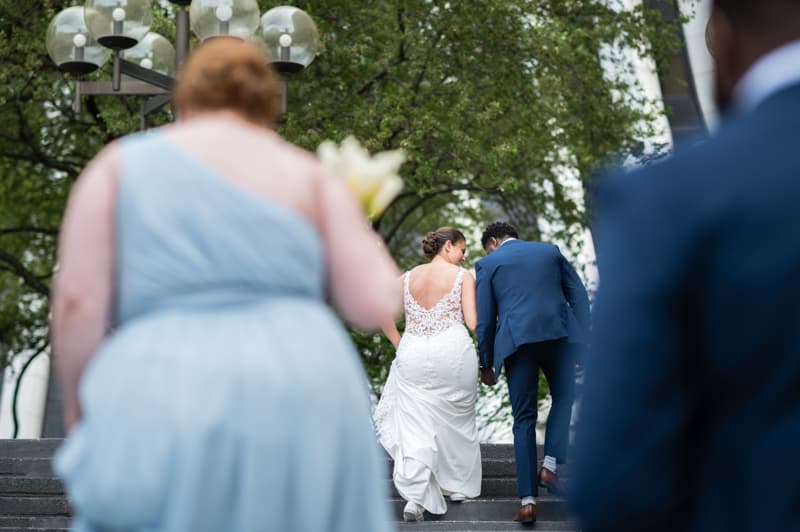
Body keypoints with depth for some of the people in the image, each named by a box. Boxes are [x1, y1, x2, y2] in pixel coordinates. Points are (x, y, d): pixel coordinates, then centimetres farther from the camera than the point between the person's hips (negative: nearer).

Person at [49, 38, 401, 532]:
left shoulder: (120, 166, 10)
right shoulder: (309, 174, 13)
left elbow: (78, 306, 1)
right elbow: (375, 306, 6)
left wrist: (81, 416, 15)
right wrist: (364, 231, 26)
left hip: (166, 403, -1)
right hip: (304, 402, 2)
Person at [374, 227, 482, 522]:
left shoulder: (408, 277, 13)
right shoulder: (463, 276, 2)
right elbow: (473, 323, -5)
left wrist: (400, 345, 8)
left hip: (413, 355, 2)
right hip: (453, 352, -2)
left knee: (415, 426, 0)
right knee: (456, 420, 18)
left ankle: (415, 496, -16)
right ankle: (456, 486, 28)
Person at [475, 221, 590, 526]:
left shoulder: (487, 264, 13)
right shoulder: (550, 251, 19)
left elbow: (485, 319, 8)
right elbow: (579, 295, 11)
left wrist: (487, 364, 14)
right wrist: (583, 340, 8)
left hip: (516, 341, -1)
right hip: (559, 333, 1)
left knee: (524, 418, 6)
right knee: (563, 398, 23)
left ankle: (527, 500, 3)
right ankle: (550, 464, 4)